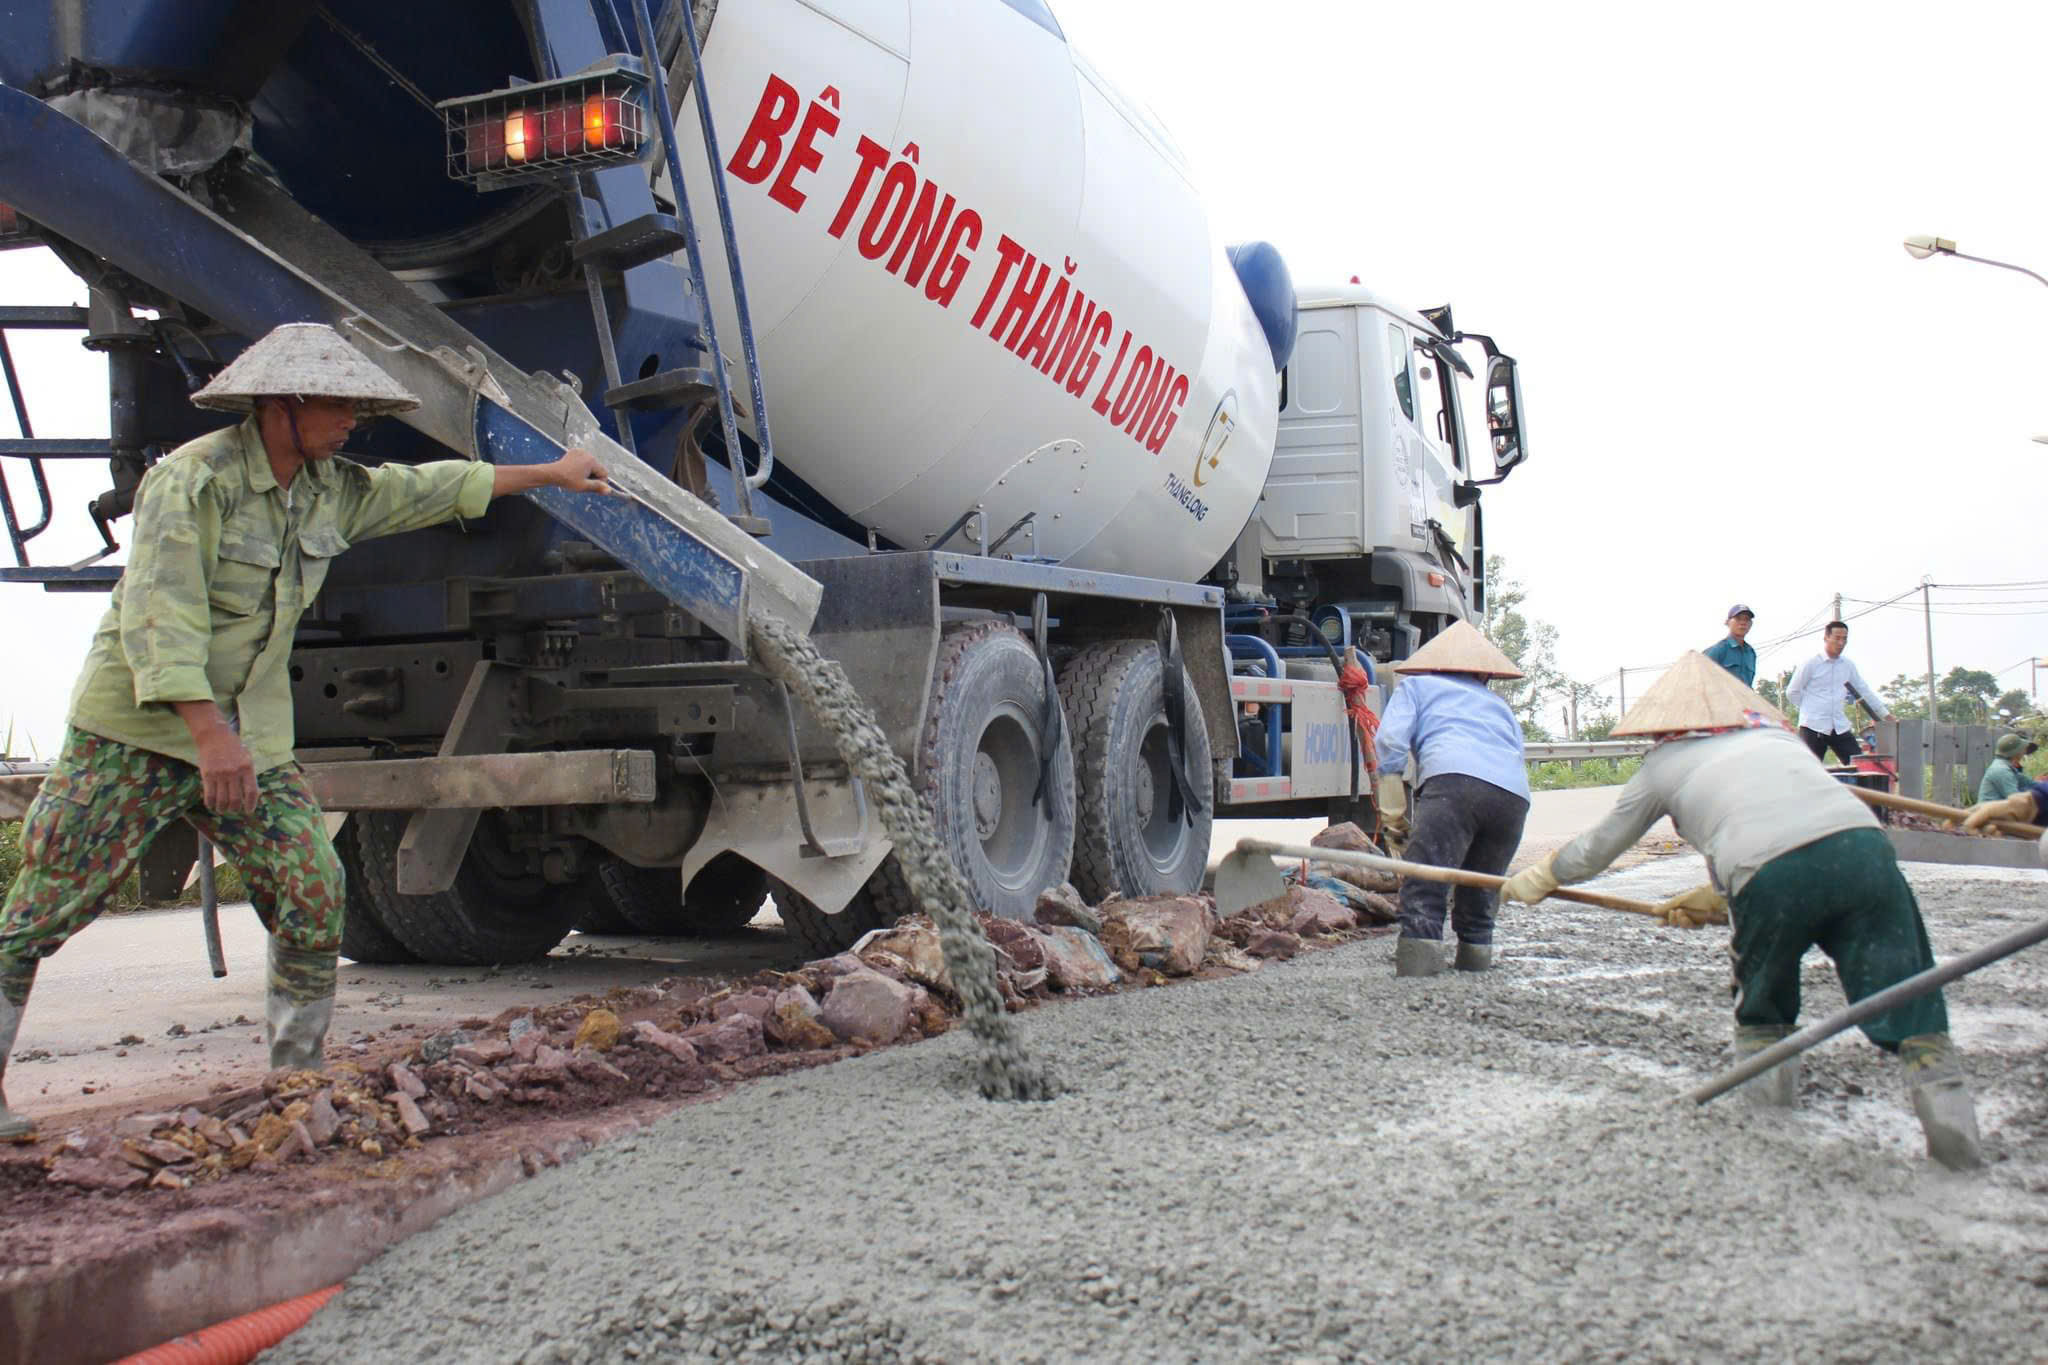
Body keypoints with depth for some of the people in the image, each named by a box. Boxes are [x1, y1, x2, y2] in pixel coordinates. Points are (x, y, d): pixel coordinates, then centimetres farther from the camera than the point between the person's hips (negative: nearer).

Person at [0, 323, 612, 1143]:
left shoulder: (333, 492, 6)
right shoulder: (192, 478, -17)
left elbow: (431, 489, 21)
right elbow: (159, 614, -24)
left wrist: (551, 474, 29)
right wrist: (207, 731, -31)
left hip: (253, 738, 6)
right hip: (135, 735, -6)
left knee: (313, 894, -4)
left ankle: (298, 1072, 10)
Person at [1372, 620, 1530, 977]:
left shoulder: (1417, 685, 27)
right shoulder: (1499, 706, 40)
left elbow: (1390, 741, 11)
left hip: (1455, 778, -5)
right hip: (1514, 793, 5)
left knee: (1423, 883, -14)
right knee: (1480, 882, 21)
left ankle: (1420, 948, -29)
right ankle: (1475, 950, 23)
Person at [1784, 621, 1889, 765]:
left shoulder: (1848, 666, 11)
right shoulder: (1810, 664, -4)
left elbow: (1864, 691, 18)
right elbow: (1792, 692, 1)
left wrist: (1886, 715, 19)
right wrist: (1809, 709, 5)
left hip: (1841, 728, 5)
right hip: (1813, 727, -5)